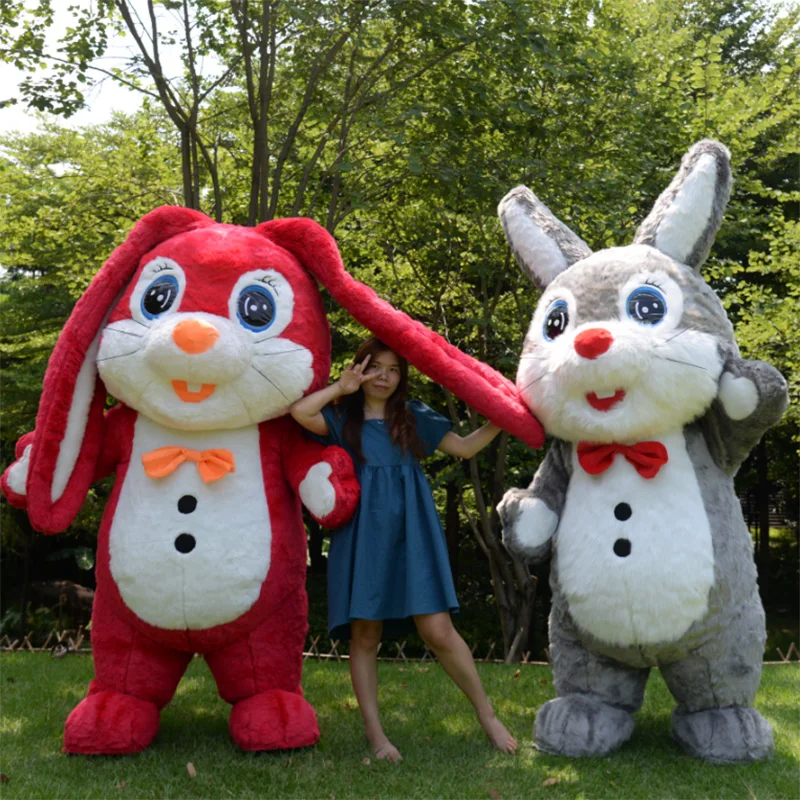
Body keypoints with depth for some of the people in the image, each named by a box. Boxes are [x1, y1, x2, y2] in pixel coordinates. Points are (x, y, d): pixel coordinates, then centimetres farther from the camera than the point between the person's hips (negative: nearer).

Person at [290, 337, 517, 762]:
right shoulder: (342, 418, 5)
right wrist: (341, 388, -4)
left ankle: (487, 715, 9)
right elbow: (300, 411, -14)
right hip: (363, 536, 0)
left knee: (438, 631, -6)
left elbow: (465, 447, 14)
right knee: (364, 635, 1)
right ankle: (374, 732, 11)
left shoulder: (414, 417, 13)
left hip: (411, 536, 1)